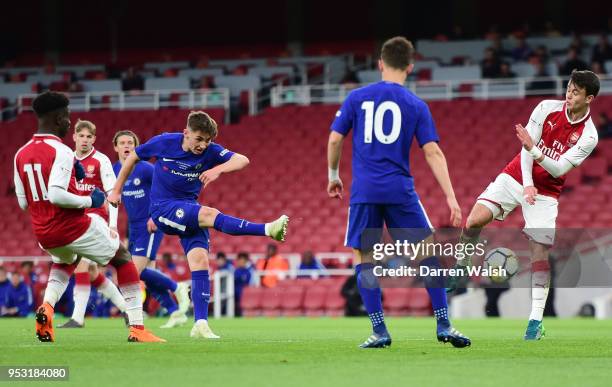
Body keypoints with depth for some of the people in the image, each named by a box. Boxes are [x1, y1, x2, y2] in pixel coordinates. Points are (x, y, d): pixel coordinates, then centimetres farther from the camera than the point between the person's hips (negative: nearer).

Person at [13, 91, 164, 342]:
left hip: (43, 234, 7)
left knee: (65, 261, 39)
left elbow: (23, 203, 12)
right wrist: (89, 201, -12)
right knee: (123, 258, 16)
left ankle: (46, 307, 8)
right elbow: (56, 196, -29)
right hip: (74, 227, -7)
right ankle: (137, 328, 8)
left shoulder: (21, 155, 6)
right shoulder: (61, 152, -17)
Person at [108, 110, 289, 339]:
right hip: (163, 208, -4)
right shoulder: (164, 143, -9)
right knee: (209, 214, -30)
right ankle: (267, 230, -39)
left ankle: (200, 324, -17)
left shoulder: (210, 151, -7)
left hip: (189, 213, 4)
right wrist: (116, 191, 11)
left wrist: (218, 169, -39)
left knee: (200, 260, -15)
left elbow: (242, 160, -21)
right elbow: (133, 157, 7)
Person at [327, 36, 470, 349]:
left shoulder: (357, 97, 5)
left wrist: (333, 176, 21)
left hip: (364, 191, 0)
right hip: (400, 190, 0)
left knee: (364, 260, 7)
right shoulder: (416, 106, 4)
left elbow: (335, 139, 5)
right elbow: (432, 153, -2)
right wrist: (451, 198, -3)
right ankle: (443, 325, 3)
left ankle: (379, 332, 0)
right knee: (429, 254, 8)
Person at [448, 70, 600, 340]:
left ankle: (536, 319, -5)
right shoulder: (548, 107, -8)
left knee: (539, 252, -10)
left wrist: (533, 149, -34)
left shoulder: (588, 136, -12)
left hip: (546, 193, -1)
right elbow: (526, 147, -8)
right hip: (516, 177, 2)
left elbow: (560, 169, -18)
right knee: (474, 221, -18)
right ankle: (461, 269, 6)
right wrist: (527, 184, -21)